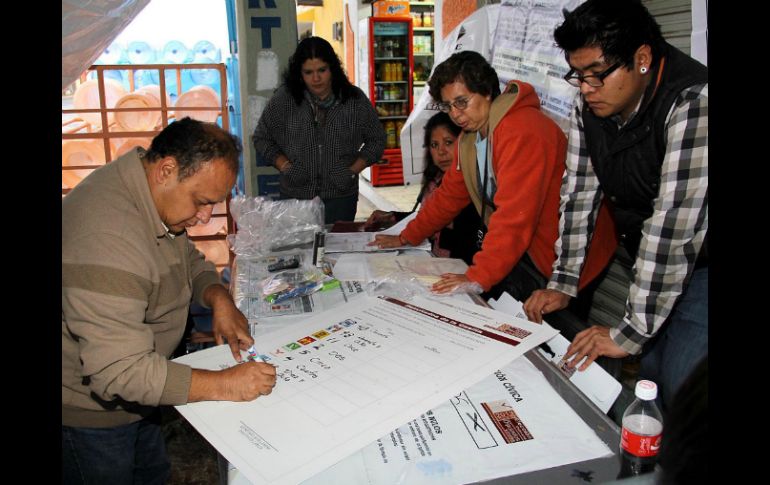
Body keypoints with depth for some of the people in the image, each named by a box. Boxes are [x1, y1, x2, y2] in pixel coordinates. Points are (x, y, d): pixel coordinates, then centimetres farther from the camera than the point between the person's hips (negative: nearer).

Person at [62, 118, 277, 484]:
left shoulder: (156, 194, -6)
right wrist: (223, 385, -34)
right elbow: (120, 372, -37)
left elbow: (188, 260, 9)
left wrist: (219, 298, -11)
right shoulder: (107, 237, -37)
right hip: (88, 411, -8)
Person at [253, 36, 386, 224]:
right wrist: (284, 166, -6)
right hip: (294, 197, 0)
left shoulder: (355, 100, -2)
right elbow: (261, 138, 8)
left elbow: (377, 140, 8)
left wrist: (353, 170, -4)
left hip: (340, 197, 0)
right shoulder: (283, 99, -3)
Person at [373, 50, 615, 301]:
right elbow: (450, 194, 16)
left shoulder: (522, 132, -23)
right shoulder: (469, 136, 9)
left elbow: (515, 215, -29)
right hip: (516, 248, 8)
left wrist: (479, 278, -30)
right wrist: (407, 237, 17)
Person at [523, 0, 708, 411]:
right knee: (650, 372, 8)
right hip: (652, 263, 6)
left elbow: (672, 226, -31)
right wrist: (562, 284, -6)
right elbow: (578, 196, -3)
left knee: (683, 384, -10)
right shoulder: (589, 106, -7)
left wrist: (630, 332, -28)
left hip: (699, 257, -5)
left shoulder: (692, 103, -28)